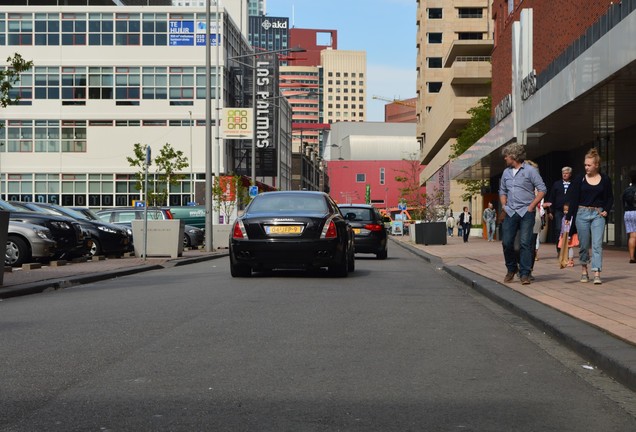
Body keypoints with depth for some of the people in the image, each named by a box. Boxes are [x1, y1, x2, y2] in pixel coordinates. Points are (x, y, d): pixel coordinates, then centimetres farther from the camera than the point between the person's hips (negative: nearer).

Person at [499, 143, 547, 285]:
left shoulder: (530, 170, -2)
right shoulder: (506, 172, 15)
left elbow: (542, 189, -4)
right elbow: (502, 191, 25)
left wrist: (532, 206, -9)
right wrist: (504, 205, 10)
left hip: (526, 213, -5)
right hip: (510, 213, 5)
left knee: (525, 243, -6)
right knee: (507, 242, 2)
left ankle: (525, 273, -2)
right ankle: (511, 269, 21)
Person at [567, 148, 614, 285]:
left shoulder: (605, 179, 2)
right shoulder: (580, 179, 2)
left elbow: (610, 198, 12)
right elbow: (574, 199, 1)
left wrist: (606, 210, -4)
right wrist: (569, 217, -4)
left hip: (598, 214, -1)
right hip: (582, 213, 1)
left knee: (597, 244, -9)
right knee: (584, 245, 8)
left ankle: (597, 274, -13)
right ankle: (584, 270, 23)